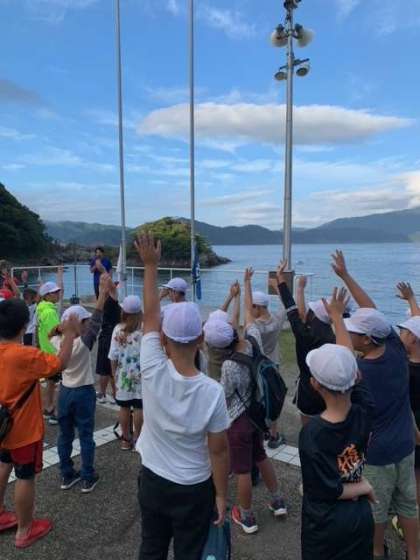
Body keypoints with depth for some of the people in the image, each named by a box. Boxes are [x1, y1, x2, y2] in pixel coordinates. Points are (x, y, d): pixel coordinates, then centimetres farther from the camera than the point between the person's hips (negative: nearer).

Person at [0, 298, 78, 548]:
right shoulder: (25, 355, -30)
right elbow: (61, 363, -22)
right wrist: (69, 335, -13)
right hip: (24, 429, -8)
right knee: (26, 478, 10)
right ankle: (25, 531, 26)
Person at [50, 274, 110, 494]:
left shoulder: (59, 343, -7)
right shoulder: (83, 343, -22)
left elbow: (51, 334, 17)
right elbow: (96, 320, -29)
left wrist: (61, 327, 0)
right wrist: (103, 292, -32)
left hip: (65, 392, 5)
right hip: (83, 393, -5)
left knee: (65, 435, 15)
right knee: (86, 436, 7)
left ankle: (67, 475, 27)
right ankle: (88, 478, 16)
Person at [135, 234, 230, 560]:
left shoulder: (153, 371, -24)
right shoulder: (212, 392, -27)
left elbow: (150, 314, -13)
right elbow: (219, 450, -17)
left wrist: (151, 265, -8)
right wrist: (221, 496, -1)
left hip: (152, 481, 3)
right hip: (194, 490, -2)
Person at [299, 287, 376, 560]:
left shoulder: (312, 432, -30)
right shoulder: (365, 412, -19)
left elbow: (328, 491, -22)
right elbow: (349, 362, -7)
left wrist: (364, 486, -5)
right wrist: (337, 316, 3)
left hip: (325, 524, -4)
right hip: (361, 517, 4)